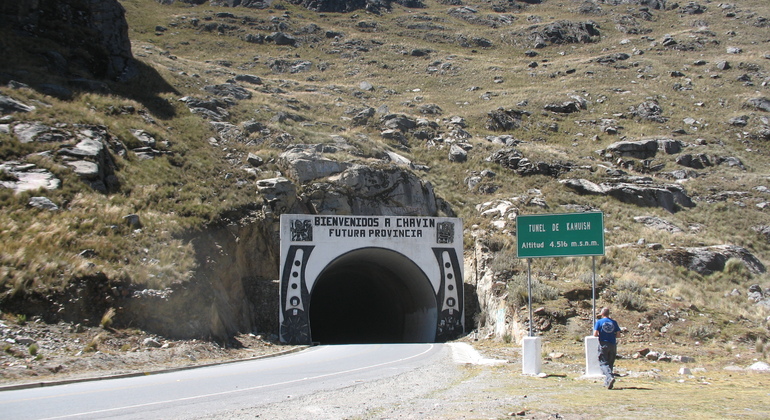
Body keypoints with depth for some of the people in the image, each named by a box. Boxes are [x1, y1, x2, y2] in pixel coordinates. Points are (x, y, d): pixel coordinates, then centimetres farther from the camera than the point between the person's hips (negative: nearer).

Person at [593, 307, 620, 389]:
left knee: (603, 363, -4)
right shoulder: (614, 322, 6)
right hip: (612, 345, 3)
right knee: (610, 363, 13)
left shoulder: (599, 322, -2)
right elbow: (618, 334, 4)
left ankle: (610, 377, -29)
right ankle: (607, 382, 16)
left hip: (603, 344, -3)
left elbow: (595, 334, -9)